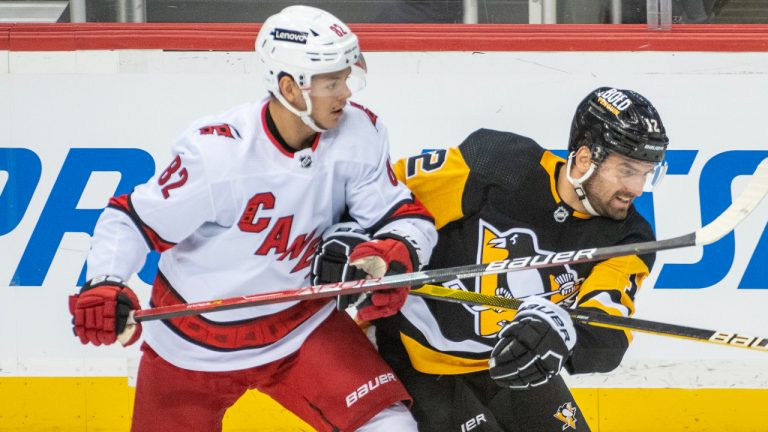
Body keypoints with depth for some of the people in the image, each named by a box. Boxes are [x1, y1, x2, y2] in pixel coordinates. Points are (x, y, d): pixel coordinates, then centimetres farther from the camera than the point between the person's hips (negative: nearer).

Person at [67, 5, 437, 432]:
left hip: (300, 324, 3)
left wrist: (395, 252, -34)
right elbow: (130, 220, -18)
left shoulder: (359, 134, -15)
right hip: (196, 344, -2)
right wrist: (102, 286, -36)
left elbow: (406, 215, -11)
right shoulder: (215, 152, -26)